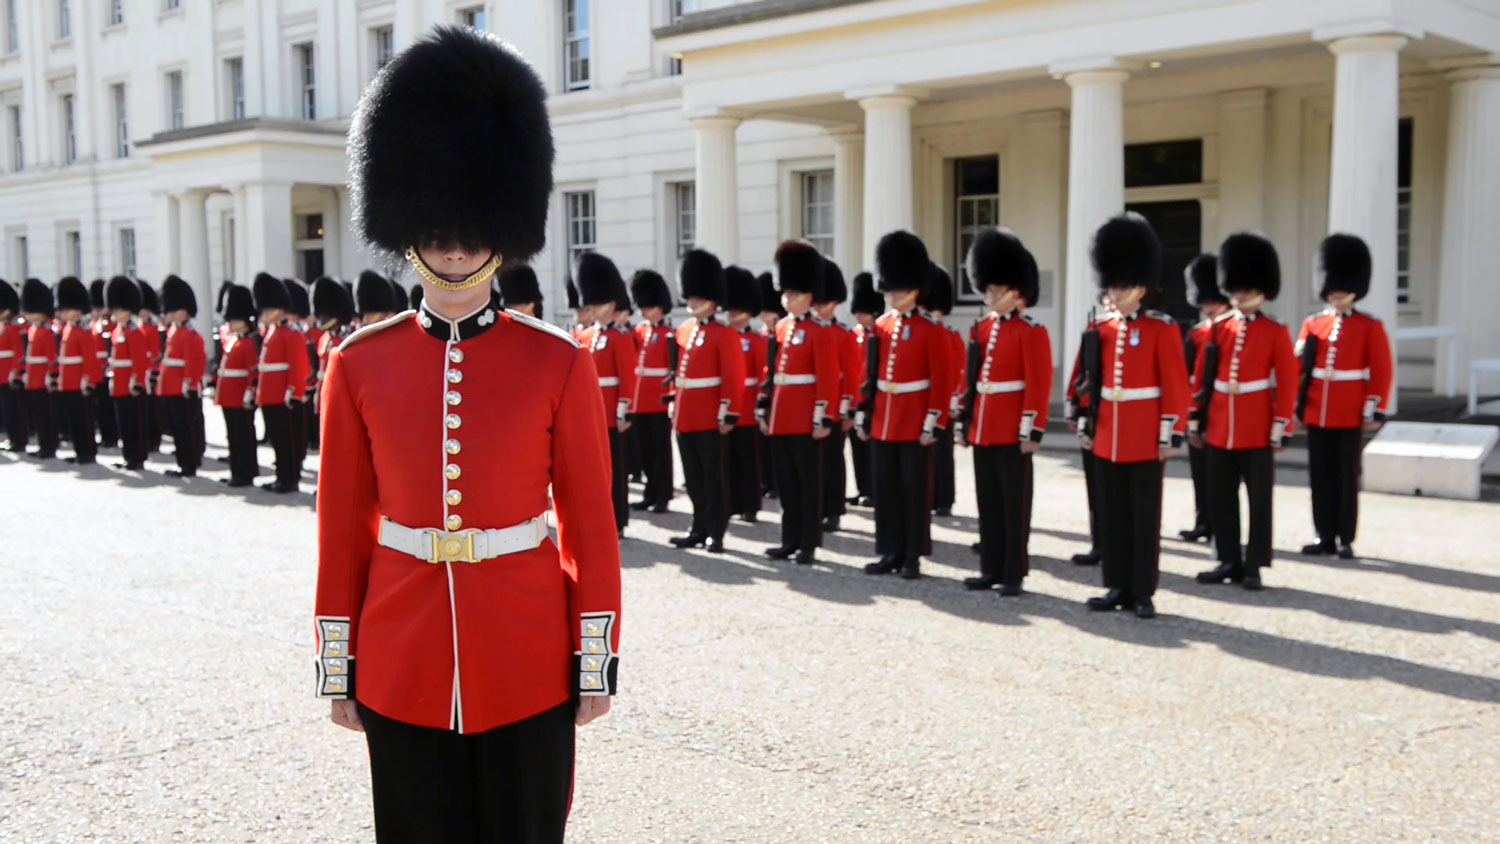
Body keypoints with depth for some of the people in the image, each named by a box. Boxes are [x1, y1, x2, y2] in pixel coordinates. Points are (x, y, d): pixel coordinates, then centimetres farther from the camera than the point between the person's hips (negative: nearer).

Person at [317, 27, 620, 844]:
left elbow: (590, 523, -2)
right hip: (403, 658, 1)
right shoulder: (359, 364, -1)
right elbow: (342, 528, 3)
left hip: (527, 655, -1)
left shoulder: (560, 363, -5)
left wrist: (597, 662, -2)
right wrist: (338, 666, 4)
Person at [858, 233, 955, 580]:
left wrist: (932, 425, -13)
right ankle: (891, 553, 18)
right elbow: (870, 377, 12)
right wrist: (865, 417, 9)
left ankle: (913, 557, 11)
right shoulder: (879, 327, 9)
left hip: (915, 425, -5)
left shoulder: (931, 331, -6)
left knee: (915, 490, 3)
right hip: (882, 424, 5)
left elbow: (942, 382, -9)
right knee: (885, 490, 9)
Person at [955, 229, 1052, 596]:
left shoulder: (1032, 332, -9)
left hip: (1012, 432, -7)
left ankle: (1014, 574, 8)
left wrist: (1031, 432, -17)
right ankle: (992, 569, 20)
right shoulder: (982, 330, 12)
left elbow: (1039, 386, -13)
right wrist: (965, 421, 13)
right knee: (988, 501, 11)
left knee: (1014, 502, 1)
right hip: (982, 430, 7)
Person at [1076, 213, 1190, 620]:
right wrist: (1086, 424, 11)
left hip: (1145, 439, -5)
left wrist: (1171, 434, -12)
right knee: (1112, 514, 9)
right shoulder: (1101, 329, 8)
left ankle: (1143, 593, 9)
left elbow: (1176, 386, -8)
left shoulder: (1162, 328, -6)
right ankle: (1118, 587, 18)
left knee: (1145, 516, 2)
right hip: (1107, 438, 5)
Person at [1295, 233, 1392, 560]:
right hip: (1316, 415, 3)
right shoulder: (1312, 325, 8)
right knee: (1320, 477, 7)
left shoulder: (1370, 327, 0)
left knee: (1347, 477, 2)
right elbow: (1297, 368, 8)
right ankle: (1325, 537, 15)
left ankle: (1346, 540, 9)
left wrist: (1375, 412, -9)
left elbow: (1383, 373, -3)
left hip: (1350, 417, -3)